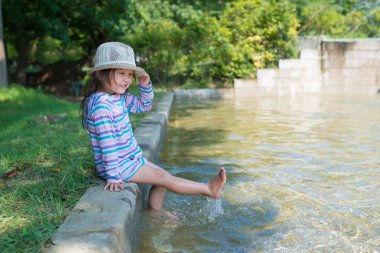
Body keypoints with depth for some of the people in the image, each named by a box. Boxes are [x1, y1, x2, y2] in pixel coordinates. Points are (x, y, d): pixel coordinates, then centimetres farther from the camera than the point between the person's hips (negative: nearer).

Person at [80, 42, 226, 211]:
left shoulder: (120, 97, 4)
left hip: (131, 158, 10)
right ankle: (208, 189, -3)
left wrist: (145, 85, 1)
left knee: (161, 176, 11)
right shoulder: (101, 104, -26)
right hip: (119, 165, -10)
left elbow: (143, 105, 19)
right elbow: (107, 142, -28)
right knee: (163, 177, -7)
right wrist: (113, 176, -27)